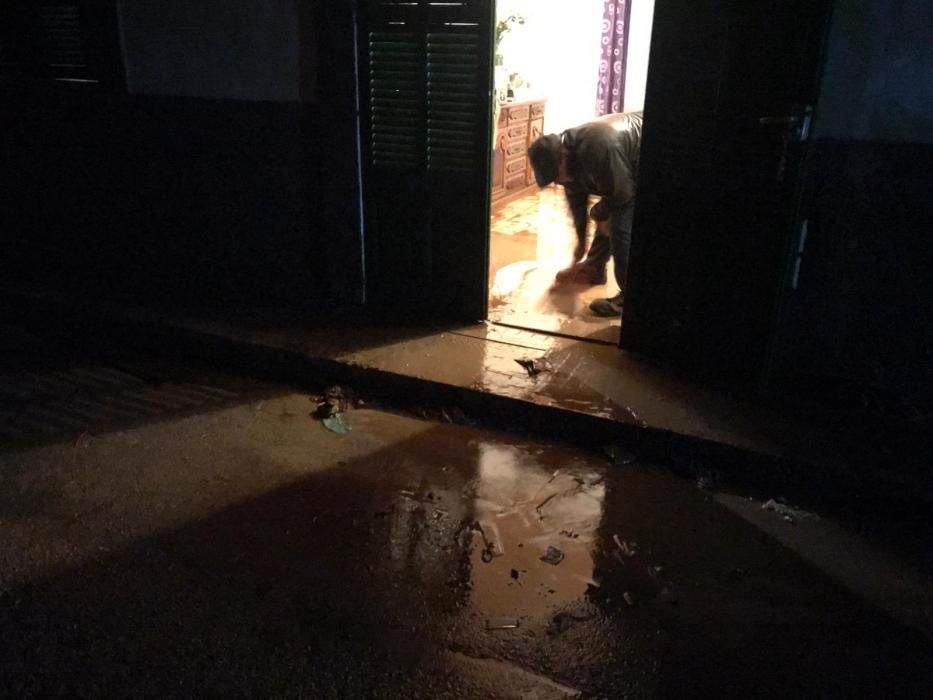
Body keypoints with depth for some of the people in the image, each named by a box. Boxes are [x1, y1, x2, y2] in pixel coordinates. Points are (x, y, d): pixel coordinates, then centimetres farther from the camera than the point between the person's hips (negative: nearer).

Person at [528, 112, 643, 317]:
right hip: (628, 164, 8)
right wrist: (581, 240, 14)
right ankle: (593, 269, 35)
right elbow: (576, 199, 5)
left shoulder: (599, 148, -39)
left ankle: (629, 295, -9)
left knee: (621, 227, -15)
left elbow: (623, 194, -28)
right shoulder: (567, 154, -10)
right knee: (608, 217, 16)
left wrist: (599, 212, -8)